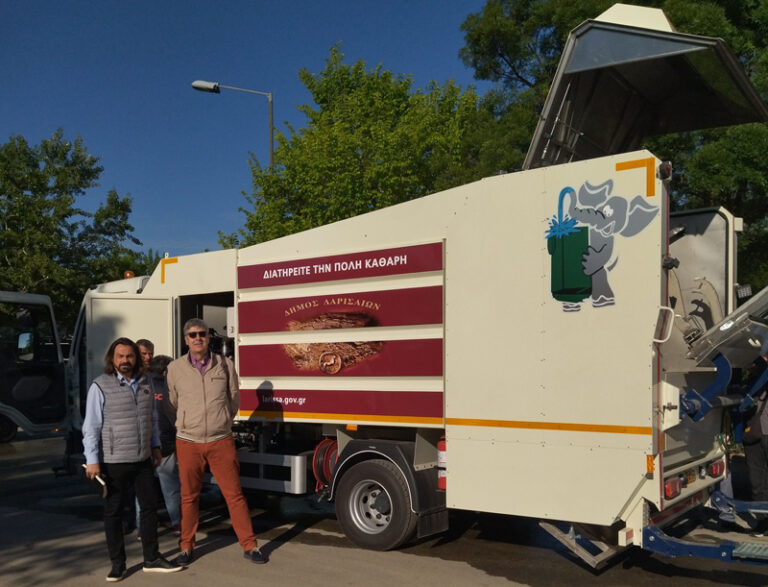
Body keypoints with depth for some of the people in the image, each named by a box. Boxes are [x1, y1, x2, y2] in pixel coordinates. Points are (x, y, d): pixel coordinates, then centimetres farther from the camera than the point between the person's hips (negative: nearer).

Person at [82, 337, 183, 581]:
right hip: (115, 462, -5)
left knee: (149, 506, 10)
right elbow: (91, 426, -10)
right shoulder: (101, 386, -10)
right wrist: (92, 460, -14)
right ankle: (117, 564, 17)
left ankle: (151, 559, 21)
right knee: (113, 512, 5)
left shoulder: (143, 383, 6)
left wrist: (155, 445, 17)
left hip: (143, 459, 5)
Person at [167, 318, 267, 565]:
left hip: (221, 441, 0)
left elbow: (234, 399, 10)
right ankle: (186, 547, 25)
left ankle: (250, 546, 10)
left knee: (234, 494, 2)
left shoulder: (224, 365, 0)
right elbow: (172, 405, 11)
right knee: (189, 497, 10)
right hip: (188, 443, 0)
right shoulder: (175, 369, 0)